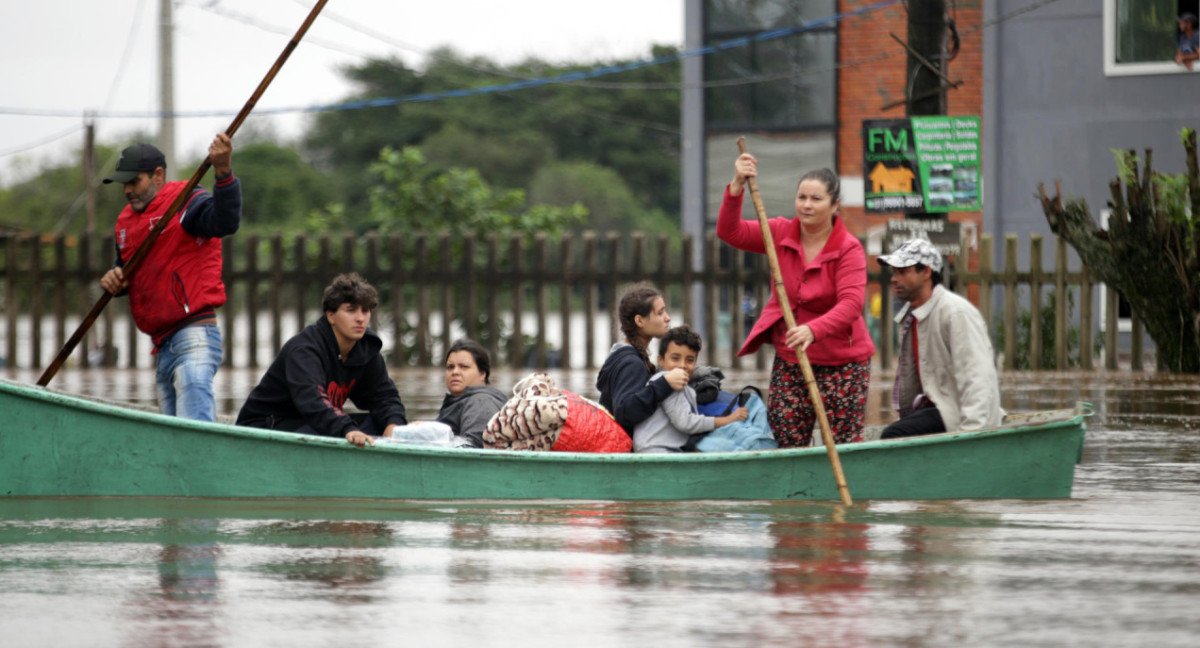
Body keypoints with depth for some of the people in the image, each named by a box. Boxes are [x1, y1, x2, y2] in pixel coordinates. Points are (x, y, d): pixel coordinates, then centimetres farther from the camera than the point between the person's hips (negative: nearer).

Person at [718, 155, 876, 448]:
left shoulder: (849, 248, -13)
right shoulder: (781, 233, 2)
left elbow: (851, 303, -25)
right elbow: (730, 232, -6)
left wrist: (813, 330, -42)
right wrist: (737, 187, -22)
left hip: (841, 360, -5)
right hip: (788, 360, 5)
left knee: (845, 446, -6)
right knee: (788, 445, 4)